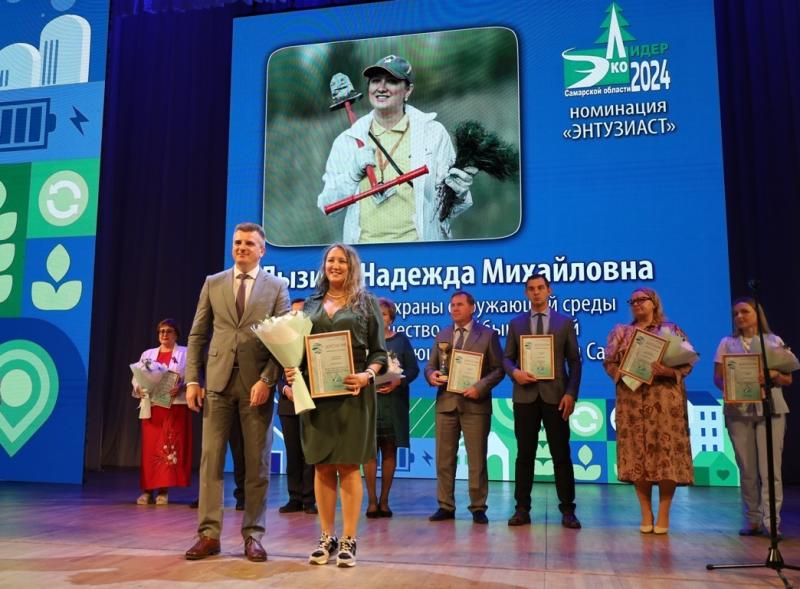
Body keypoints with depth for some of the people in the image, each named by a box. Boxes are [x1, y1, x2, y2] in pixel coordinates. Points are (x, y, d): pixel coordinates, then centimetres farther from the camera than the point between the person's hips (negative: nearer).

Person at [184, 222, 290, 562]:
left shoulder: (277, 287, 6)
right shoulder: (213, 283, 12)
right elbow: (197, 336, 9)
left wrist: (266, 380, -14)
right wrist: (192, 379, 0)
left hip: (257, 383, -1)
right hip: (217, 381, 2)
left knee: (257, 463, 4)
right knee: (210, 458, 1)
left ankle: (252, 535, 12)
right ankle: (209, 534, 9)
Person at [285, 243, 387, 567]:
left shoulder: (366, 303, 5)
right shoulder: (311, 303, 14)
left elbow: (379, 352, 2)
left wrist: (368, 375, -16)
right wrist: (292, 370, -5)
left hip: (352, 392, -3)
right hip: (315, 391, 3)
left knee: (348, 466, -1)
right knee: (322, 466, 6)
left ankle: (348, 540, 8)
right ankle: (326, 537, 16)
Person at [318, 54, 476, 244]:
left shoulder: (433, 132, 5)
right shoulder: (347, 141, 10)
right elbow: (327, 205, 10)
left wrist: (457, 194, -13)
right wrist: (353, 174, -4)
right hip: (364, 240, 0)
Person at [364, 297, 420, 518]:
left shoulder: (401, 340, 9)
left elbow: (413, 369, 3)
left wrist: (398, 380, -14)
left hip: (393, 402, 1)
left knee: (389, 450, 4)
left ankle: (384, 500, 12)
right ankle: (372, 500, 4)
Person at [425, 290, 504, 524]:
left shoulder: (488, 335, 2)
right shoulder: (442, 336, 14)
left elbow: (498, 369, -1)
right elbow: (430, 365, 15)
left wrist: (480, 387, -16)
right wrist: (432, 375, -8)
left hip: (475, 404, -3)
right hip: (446, 402, 4)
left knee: (477, 460, 3)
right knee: (444, 459, 7)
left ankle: (478, 508, 14)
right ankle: (446, 506, 17)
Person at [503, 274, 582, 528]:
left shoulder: (565, 322, 6)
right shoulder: (516, 323, 10)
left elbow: (574, 361, 3)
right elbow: (507, 358, 9)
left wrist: (571, 393, -8)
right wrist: (515, 372, -14)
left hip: (555, 395, -1)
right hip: (525, 396, 1)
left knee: (561, 454, 2)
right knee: (525, 454, 6)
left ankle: (567, 510, 11)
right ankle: (522, 509, 12)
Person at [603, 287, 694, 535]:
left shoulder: (672, 330, 8)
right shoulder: (620, 332, 15)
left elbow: (687, 363, 1)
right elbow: (608, 362, 8)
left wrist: (669, 371, -17)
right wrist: (623, 373, -11)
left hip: (665, 400, -2)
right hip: (632, 399, 2)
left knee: (666, 452, -5)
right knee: (637, 454, 0)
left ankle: (663, 514, 5)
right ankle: (646, 514, 9)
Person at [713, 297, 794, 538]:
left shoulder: (774, 341, 10)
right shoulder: (727, 343, 11)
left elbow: (788, 379, 8)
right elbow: (718, 377, 5)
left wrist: (774, 374, -14)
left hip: (770, 409, -1)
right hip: (738, 410, 1)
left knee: (770, 467, -7)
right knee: (747, 469, 3)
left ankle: (771, 521, -5)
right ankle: (752, 520, 12)